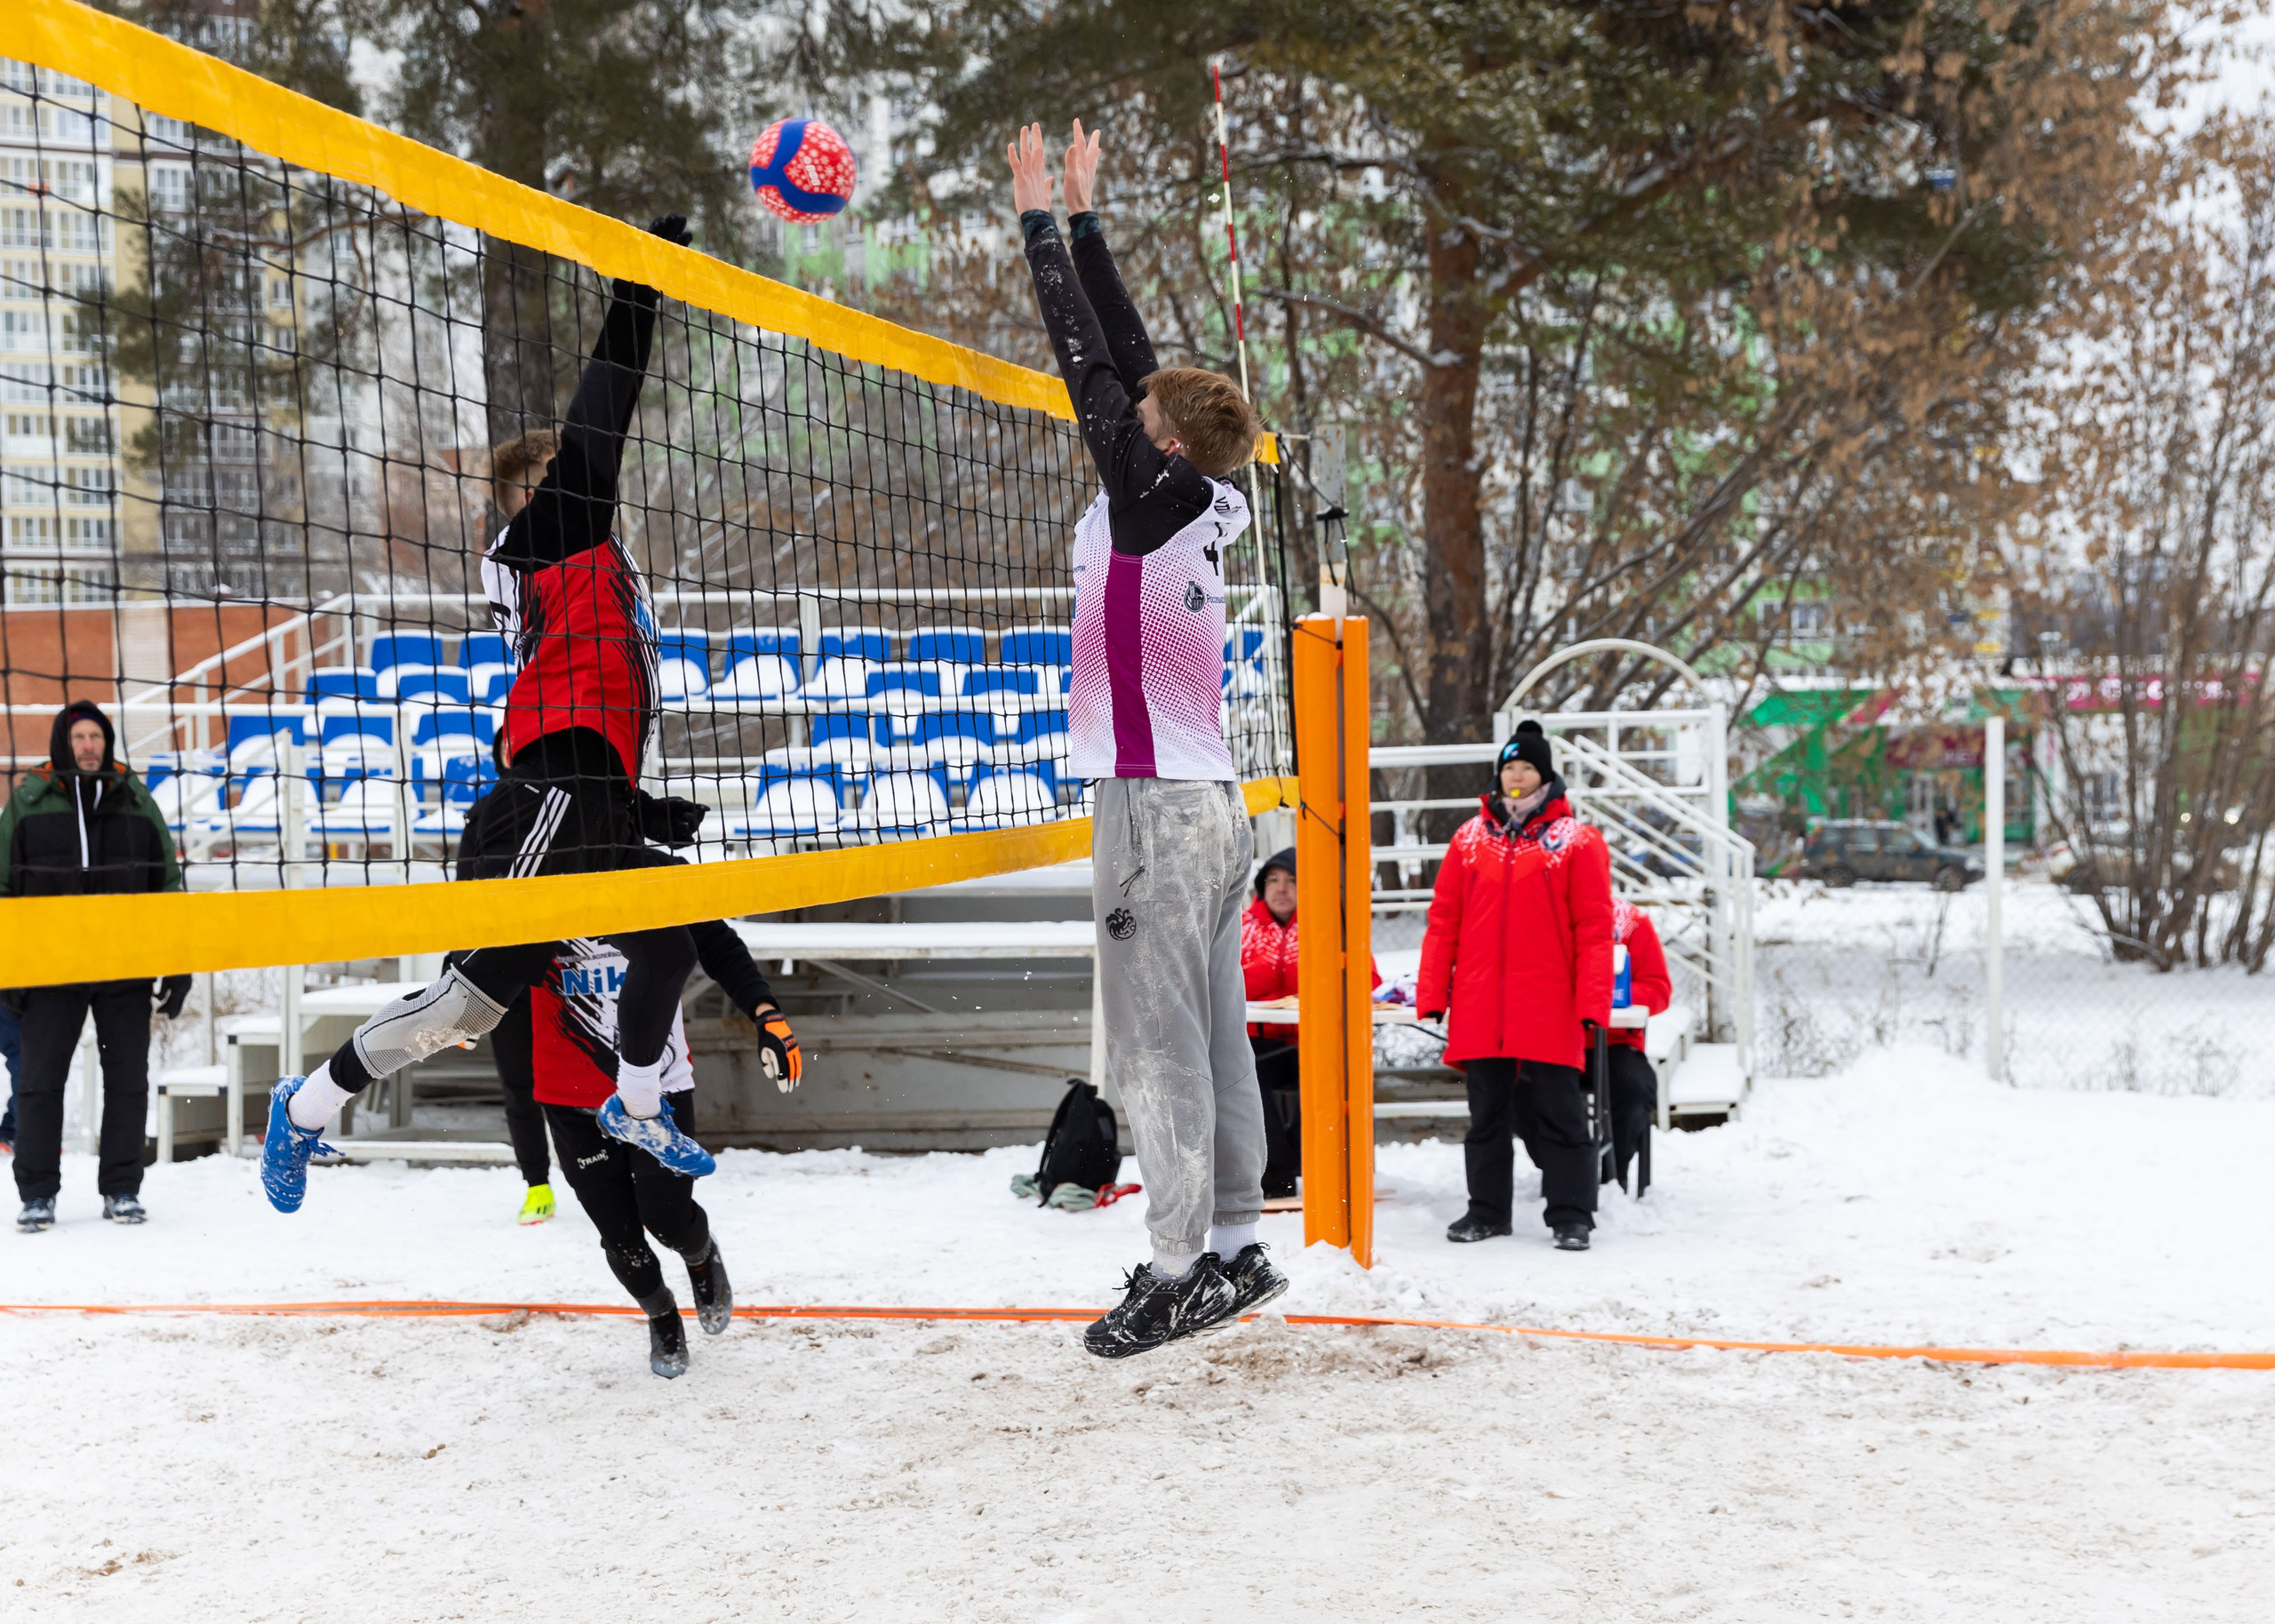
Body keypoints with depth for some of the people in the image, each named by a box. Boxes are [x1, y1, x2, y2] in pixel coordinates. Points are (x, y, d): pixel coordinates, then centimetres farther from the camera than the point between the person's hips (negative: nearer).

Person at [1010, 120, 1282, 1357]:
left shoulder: (1151, 499, -11)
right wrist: (1083, 215, 21)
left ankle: (1175, 1276, -7)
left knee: (1156, 1046, -8)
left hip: (1156, 802, -9)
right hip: (1212, 800, 9)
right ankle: (1235, 1251, 15)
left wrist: (1040, 219, 0)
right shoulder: (1202, 503, 9)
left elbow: (1087, 362, -8)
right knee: (1214, 1040, 10)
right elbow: (1129, 358, 16)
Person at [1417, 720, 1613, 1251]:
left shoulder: (1577, 842, 1)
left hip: (1550, 1010, -3)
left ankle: (1571, 1215, 7)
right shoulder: (1470, 838, 11)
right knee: (1486, 1112, 11)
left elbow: (1594, 929, -3)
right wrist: (1432, 994, 4)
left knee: (1560, 1112, 0)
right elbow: (1443, 921, 10)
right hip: (1480, 1008, 3)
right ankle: (1487, 1210, 21)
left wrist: (1592, 1005, -10)